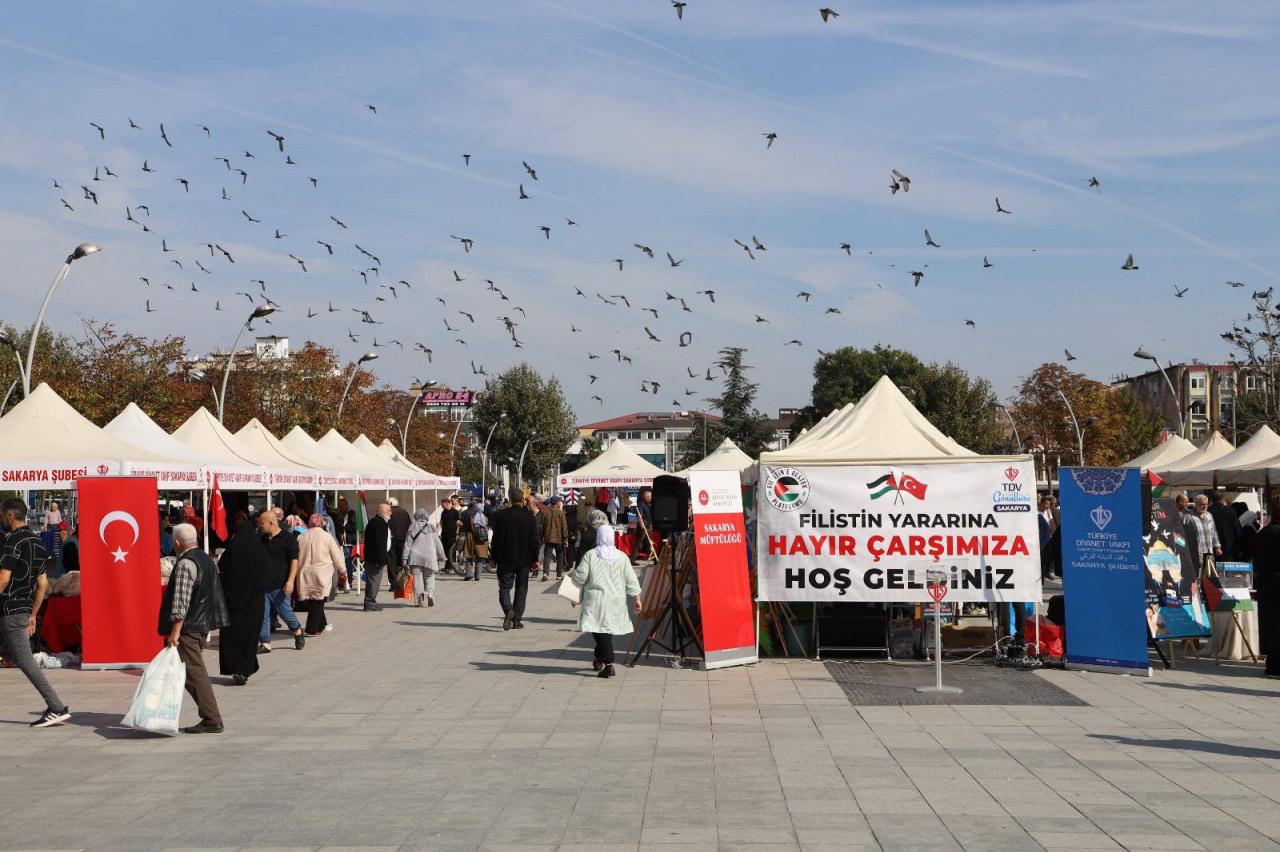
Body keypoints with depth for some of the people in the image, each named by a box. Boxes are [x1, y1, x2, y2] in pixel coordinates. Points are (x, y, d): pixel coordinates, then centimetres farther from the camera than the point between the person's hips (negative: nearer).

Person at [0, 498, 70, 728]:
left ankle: (57, 708, -12)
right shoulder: (37, 542, 15)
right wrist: (33, 615, 21)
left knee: (25, 661, -8)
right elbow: (43, 584, 17)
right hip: (24, 609, 9)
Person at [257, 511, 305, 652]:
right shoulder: (261, 540, 15)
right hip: (262, 584, 5)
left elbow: (294, 560, -8)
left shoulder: (288, 538, -5)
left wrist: (290, 580, -16)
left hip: (280, 585, -5)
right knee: (262, 615, 0)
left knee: (284, 612, 0)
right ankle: (265, 643, 4)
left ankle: (297, 631, 26)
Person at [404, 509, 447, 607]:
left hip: (415, 556, 0)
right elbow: (438, 544, 9)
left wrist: (405, 558, 1)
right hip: (429, 556, 0)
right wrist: (441, 558, 18)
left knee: (417, 578, 3)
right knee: (429, 577, 11)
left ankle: (418, 601, -6)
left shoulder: (413, 528, 4)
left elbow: (407, 544, 1)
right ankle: (430, 593, -15)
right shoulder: (431, 528, 6)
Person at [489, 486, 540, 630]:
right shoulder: (529, 516, -5)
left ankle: (508, 610, -20)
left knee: (504, 588, 7)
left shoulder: (500, 515, -5)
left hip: (505, 559, 0)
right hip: (524, 559, 0)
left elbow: (495, 538, -2)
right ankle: (516, 620, 9)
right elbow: (534, 540, -4)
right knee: (521, 590, 10)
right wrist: (535, 560, 4)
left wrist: (494, 557, 7)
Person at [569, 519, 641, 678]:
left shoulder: (591, 555, -6)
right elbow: (631, 580, 3)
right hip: (616, 601, 4)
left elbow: (580, 577, -5)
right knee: (608, 629, 18)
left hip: (596, 599, -4)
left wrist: (572, 575, 17)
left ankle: (608, 664, -15)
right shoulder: (622, 557, 2)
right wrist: (637, 598, 10)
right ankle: (600, 660, 31)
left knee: (600, 631, -5)